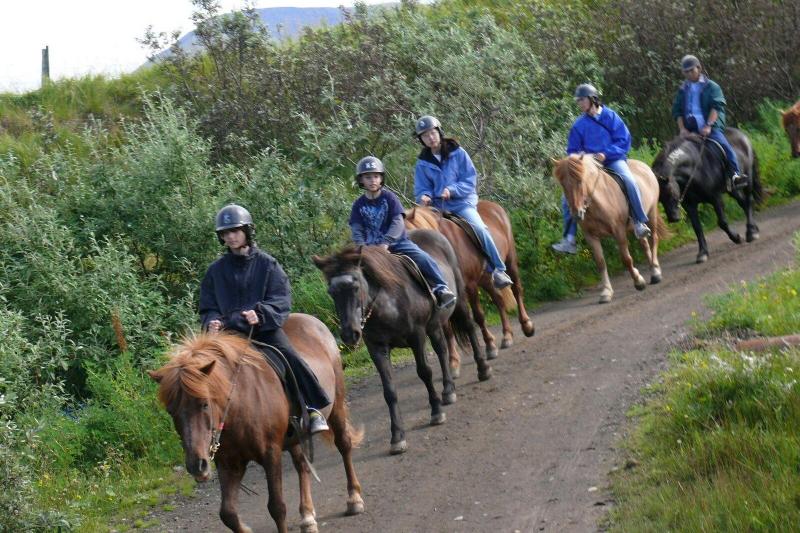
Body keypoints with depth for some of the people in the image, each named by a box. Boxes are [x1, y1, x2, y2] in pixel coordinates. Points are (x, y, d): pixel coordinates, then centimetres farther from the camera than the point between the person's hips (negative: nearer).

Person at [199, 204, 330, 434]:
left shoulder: (266, 263, 4)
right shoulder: (216, 270, 11)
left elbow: (281, 300, -4)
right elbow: (208, 308, 13)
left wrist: (260, 314, -23)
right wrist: (213, 322, -10)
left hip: (265, 327, -2)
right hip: (230, 331, 2)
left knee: (289, 357, -25)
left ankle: (312, 410, -18)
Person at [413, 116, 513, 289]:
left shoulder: (457, 153, -1)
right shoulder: (423, 163, 7)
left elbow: (470, 180, -3)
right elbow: (421, 189, 8)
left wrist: (452, 190, -19)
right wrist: (424, 197, -16)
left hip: (462, 202, -4)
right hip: (437, 206, 4)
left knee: (478, 227, -28)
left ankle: (498, 270, -21)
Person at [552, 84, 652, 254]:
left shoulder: (610, 116, -2)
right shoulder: (579, 124, 6)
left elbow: (624, 140, -6)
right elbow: (572, 150, 12)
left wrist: (606, 154, -18)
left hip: (613, 160, -3)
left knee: (629, 181, -34)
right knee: (567, 197, -11)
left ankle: (640, 223, -23)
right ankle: (569, 240, -6)